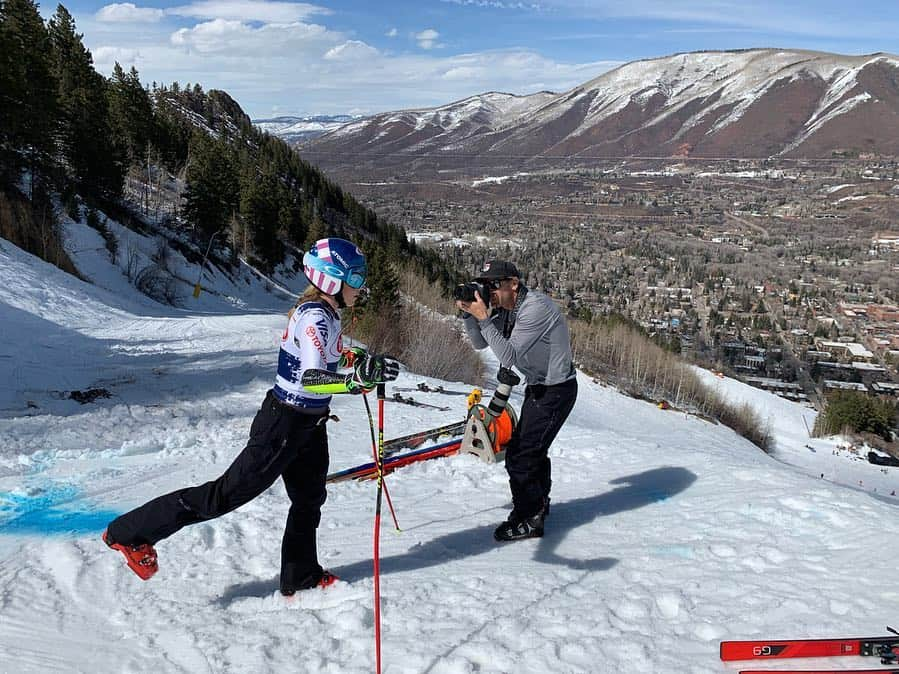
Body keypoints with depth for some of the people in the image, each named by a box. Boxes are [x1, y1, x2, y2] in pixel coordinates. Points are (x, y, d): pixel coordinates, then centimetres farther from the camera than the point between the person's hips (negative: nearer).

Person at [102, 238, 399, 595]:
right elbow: (310, 378, -37)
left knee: (309, 500, 19)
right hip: (284, 425, -10)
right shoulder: (315, 317, -24)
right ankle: (129, 532, 14)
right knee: (228, 493, 0)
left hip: (309, 425, 10)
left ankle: (301, 578, 36)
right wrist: (359, 378, -48)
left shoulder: (324, 313, 6)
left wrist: (354, 357, 15)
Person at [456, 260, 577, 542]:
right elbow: (480, 343, 6)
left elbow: (508, 356, -30)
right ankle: (538, 502, 44)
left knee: (520, 455, -9)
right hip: (537, 387, 10)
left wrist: (483, 318, -31)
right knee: (533, 448, 24)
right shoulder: (506, 308, 1)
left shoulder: (536, 307, -27)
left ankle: (529, 520, 6)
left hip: (556, 390, -10)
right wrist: (469, 314, -10)